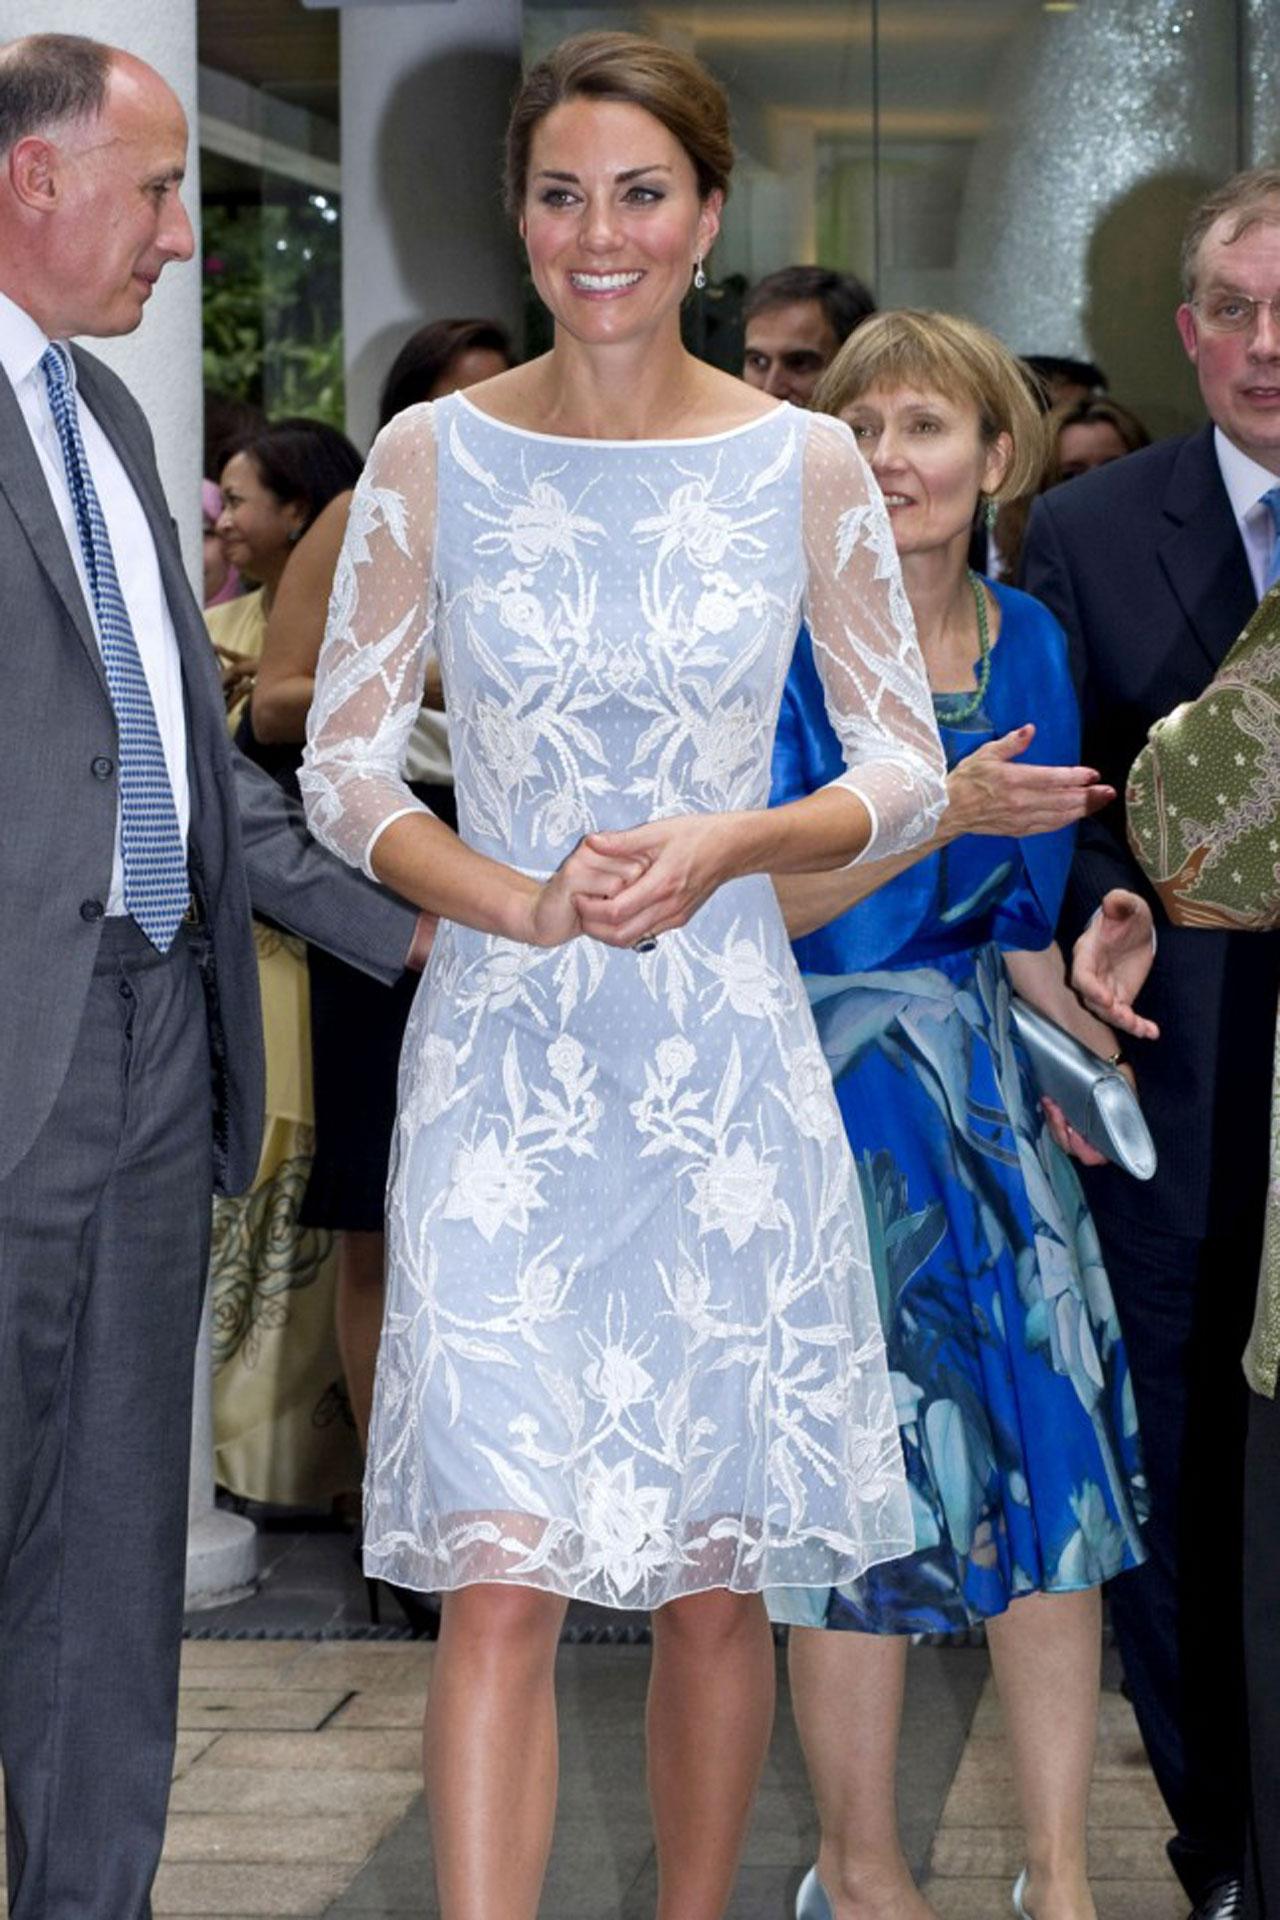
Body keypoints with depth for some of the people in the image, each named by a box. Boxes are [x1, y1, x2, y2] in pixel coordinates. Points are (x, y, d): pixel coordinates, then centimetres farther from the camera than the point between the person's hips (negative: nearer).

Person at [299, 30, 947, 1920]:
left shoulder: (806, 467, 1)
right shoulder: (435, 455, 1)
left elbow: (906, 773, 6)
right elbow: (344, 768, 3)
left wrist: (727, 847, -13)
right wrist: (525, 900, -14)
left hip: (727, 1056, 1)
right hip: (501, 1057, -1)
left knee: (715, 1575, 9)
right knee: (502, 1574, -9)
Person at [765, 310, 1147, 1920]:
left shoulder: (1026, 642, 8)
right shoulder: (787, 639, -8)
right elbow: (753, 904, -13)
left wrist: (1074, 1039, 2)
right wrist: (944, 810, -22)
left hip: (987, 1084, 5)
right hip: (831, 1094, -5)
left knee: (1052, 1448, 1)